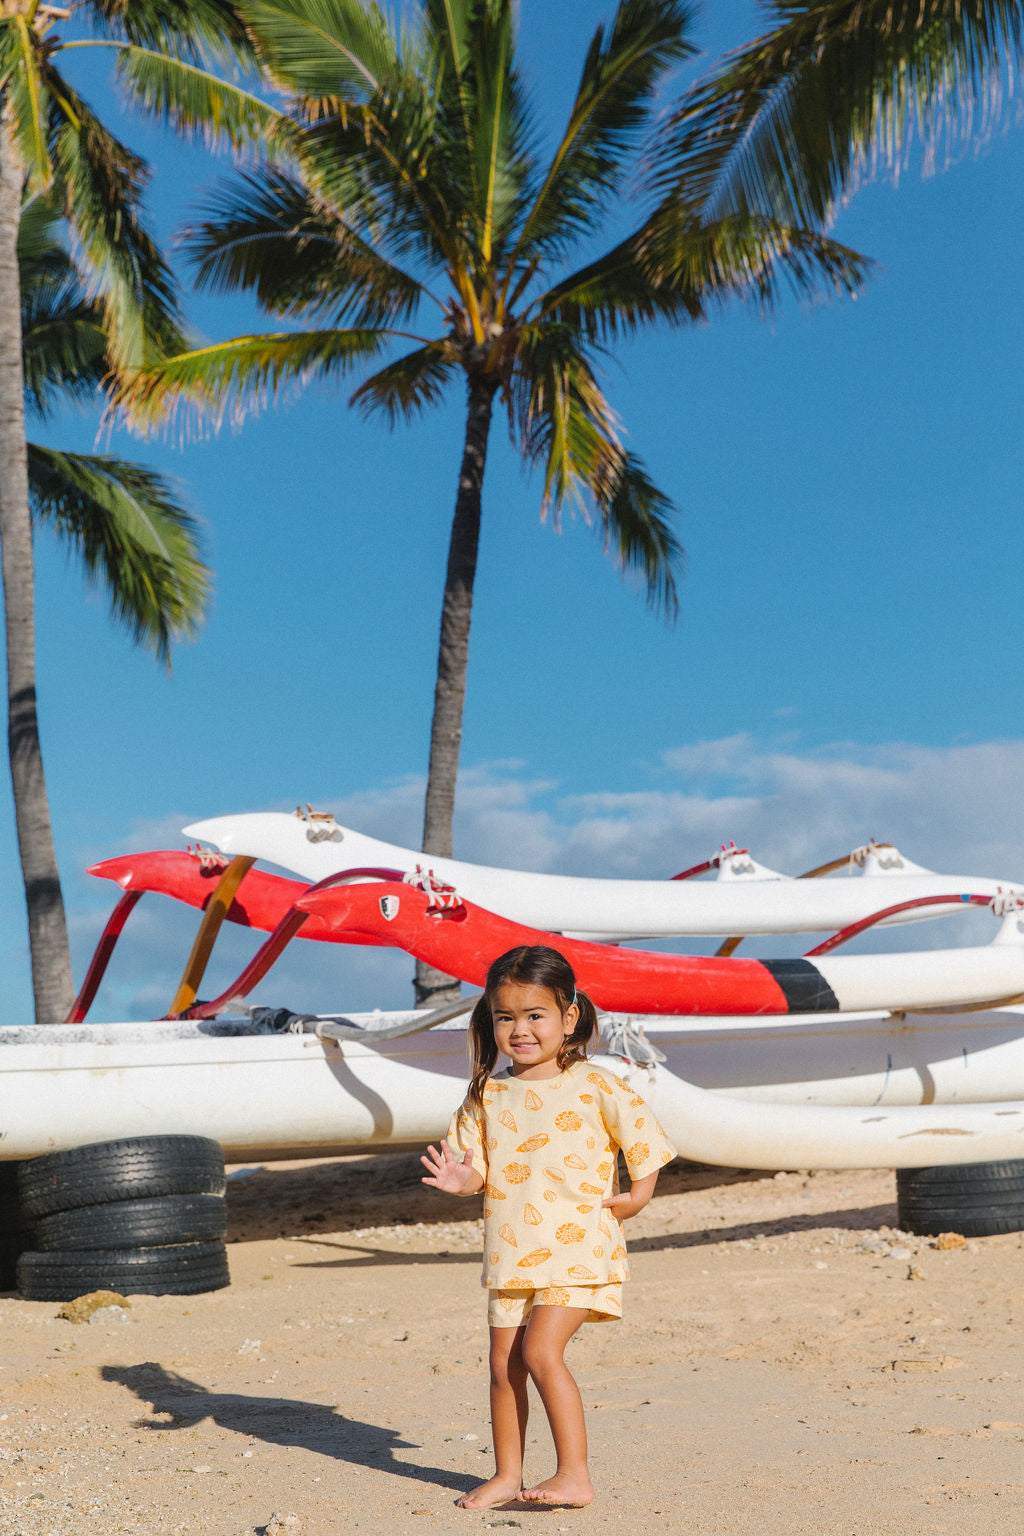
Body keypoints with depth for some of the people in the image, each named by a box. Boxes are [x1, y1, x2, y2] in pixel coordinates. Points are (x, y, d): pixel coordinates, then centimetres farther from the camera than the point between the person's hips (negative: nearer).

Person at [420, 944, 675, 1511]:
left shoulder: (594, 1088, -6)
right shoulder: (487, 1094, 4)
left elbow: (642, 1135, 4)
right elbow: (474, 1162, 4)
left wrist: (639, 1191, -6)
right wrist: (461, 1178, -16)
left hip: (575, 1248, -5)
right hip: (511, 1254, 5)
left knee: (540, 1350, -16)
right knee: (503, 1363, 10)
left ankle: (574, 1475, -5)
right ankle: (506, 1474, 27)